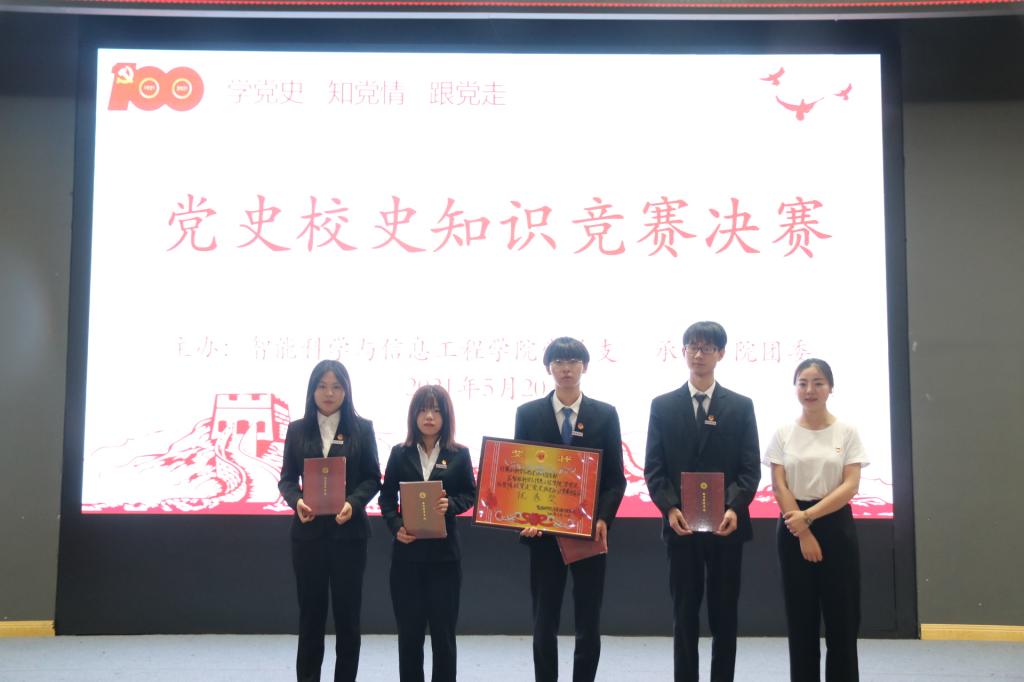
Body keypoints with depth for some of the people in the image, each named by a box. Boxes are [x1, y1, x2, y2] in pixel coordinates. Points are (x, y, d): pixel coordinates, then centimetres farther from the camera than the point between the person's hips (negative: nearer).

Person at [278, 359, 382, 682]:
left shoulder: (362, 428, 2)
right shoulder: (297, 429, 6)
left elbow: (372, 478, 0)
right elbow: (286, 478, 4)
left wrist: (353, 503, -18)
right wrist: (296, 501, -16)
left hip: (348, 532, -1)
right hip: (308, 532, 1)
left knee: (347, 610, 6)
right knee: (310, 610, 7)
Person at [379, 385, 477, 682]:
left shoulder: (459, 454, 1)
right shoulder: (400, 453, 4)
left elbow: (470, 495, 3)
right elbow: (387, 497, 5)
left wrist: (450, 505, -17)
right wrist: (396, 526, -12)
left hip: (444, 553, -1)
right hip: (407, 552, 1)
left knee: (443, 628, 5)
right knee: (409, 629, 7)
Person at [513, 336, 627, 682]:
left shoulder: (605, 414, 4)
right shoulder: (528, 414, 4)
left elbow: (615, 477, 2)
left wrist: (603, 519, -13)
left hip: (589, 531, 0)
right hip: (543, 531, 0)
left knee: (589, 623, 6)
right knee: (544, 623, 6)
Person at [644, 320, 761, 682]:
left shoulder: (741, 406, 6)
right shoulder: (663, 406, 6)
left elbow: (750, 468, 0)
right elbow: (654, 468, 2)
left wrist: (734, 508, -16)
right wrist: (670, 508, -14)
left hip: (727, 525, 0)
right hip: (681, 525, 0)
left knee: (724, 614, 7)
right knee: (685, 614, 6)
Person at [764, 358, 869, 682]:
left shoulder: (846, 432, -1)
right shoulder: (783, 433, 2)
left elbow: (850, 486, -8)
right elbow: (779, 486, -3)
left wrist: (809, 515, -18)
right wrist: (803, 533, -11)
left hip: (835, 526, -1)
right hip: (794, 528, 1)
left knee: (842, 617, 3)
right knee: (801, 618, 7)